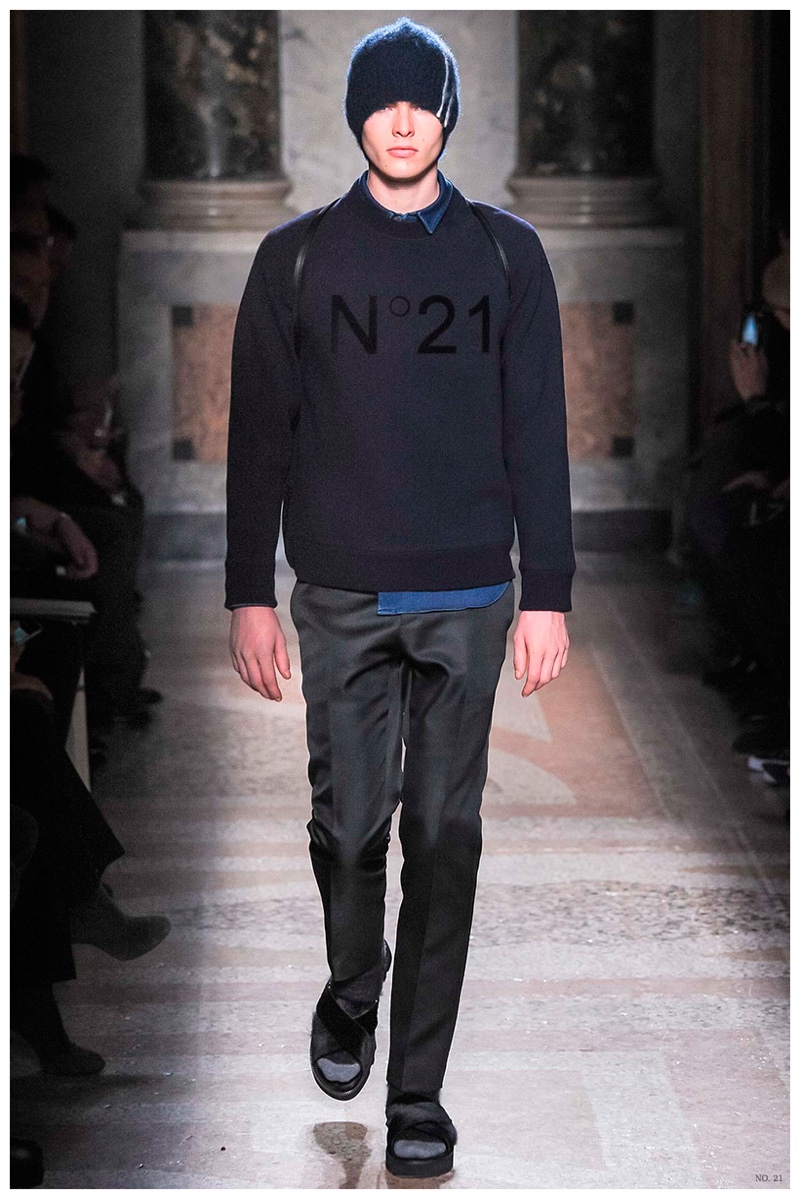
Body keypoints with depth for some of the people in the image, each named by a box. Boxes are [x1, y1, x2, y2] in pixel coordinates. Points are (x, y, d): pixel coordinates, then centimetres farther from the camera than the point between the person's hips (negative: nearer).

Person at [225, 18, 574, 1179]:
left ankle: (418, 1088, 8)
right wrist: (249, 594, 1)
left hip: (469, 599, 0)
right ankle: (350, 995, 31)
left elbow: (538, 432, 6)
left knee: (445, 838, 1)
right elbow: (258, 434, 6)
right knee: (348, 821, 1)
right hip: (341, 596, 0)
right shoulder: (297, 256, 5)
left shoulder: (506, 253, 6)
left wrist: (548, 592, 1)